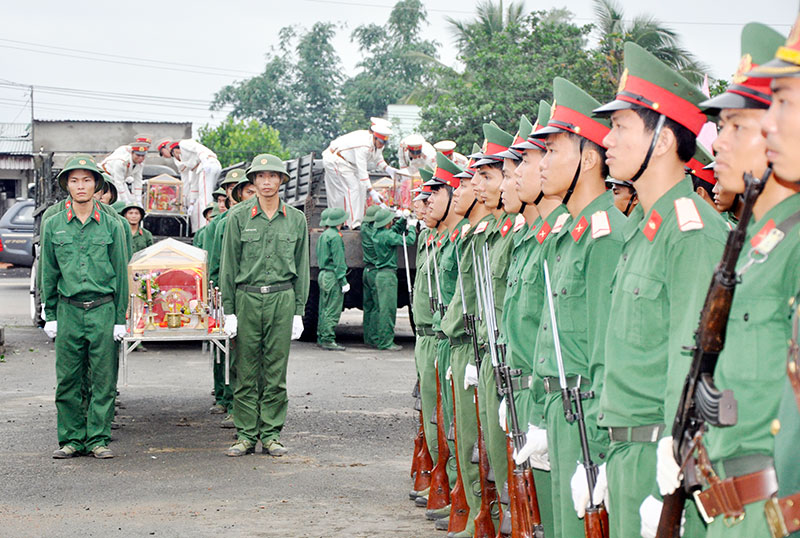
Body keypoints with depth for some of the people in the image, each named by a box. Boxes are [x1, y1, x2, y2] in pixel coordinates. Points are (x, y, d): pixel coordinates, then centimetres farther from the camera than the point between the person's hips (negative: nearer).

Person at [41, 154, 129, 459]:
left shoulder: (110, 225, 4)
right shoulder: (54, 226, 7)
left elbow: (120, 273, 5)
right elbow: (48, 274, 11)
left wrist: (120, 317, 0)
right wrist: (50, 316, 6)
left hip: (103, 309, -1)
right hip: (68, 310, 1)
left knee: (103, 379, 1)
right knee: (68, 378, 3)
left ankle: (98, 439, 8)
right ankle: (71, 439, 12)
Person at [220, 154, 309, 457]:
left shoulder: (296, 219, 8)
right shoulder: (239, 217, 3)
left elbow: (302, 268, 11)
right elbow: (229, 265, 3)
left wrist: (299, 311, 5)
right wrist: (228, 311, -2)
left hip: (282, 298, 1)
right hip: (247, 298, -1)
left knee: (276, 372, 3)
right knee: (246, 372, 2)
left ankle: (271, 435, 11)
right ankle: (246, 435, 8)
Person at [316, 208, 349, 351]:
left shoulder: (323, 235, 16)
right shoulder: (335, 236, -14)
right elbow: (338, 261, -17)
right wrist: (343, 281, -17)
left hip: (323, 275, 10)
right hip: (332, 277, -10)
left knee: (324, 309, 14)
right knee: (332, 311, -7)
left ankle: (321, 338, 19)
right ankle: (328, 340, -8)